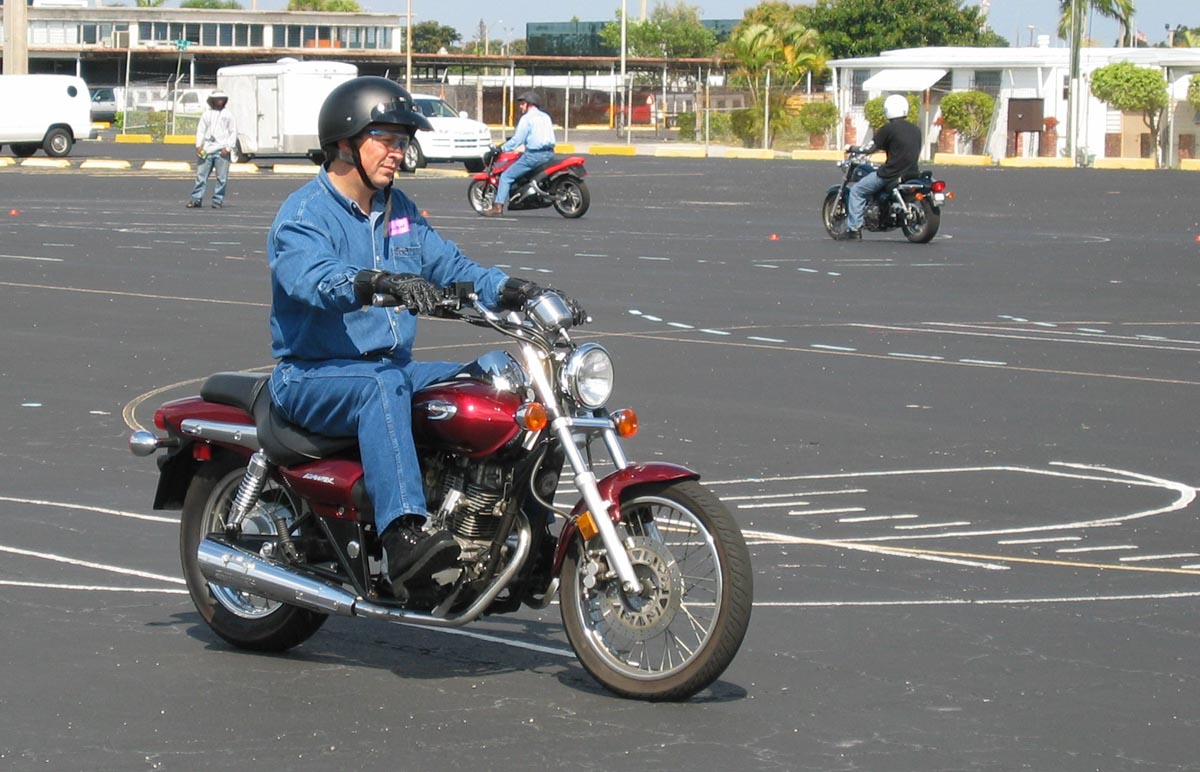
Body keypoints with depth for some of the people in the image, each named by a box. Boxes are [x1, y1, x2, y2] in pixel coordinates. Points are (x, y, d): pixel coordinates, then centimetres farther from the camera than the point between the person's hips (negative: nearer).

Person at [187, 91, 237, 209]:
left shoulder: (228, 115, 8)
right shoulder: (206, 114, 12)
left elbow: (233, 132, 5)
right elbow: (200, 130, 10)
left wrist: (228, 147, -6)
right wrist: (199, 145, -4)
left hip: (222, 151, -1)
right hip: (206, 150, 1)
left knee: (222, 178, -3)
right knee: (201, 175, 0)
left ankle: (218, 200, 4)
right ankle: (196, 199, 4)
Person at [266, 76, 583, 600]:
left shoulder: (398, 211, 16)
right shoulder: (303, 214, -10)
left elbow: (450, 266, 12)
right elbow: (313, 278, -30)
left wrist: (517, 292, -7)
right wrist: (378, 282, -50)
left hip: (393, 366, 8)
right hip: (313, 377, -8)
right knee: (382, 389, -39)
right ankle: (404, 540, -54)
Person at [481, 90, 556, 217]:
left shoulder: (527, 118, -5)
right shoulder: (546, 117, 19)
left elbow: (517, 140, -9)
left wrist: (502, 149, 1)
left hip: (534, 154, -8)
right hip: (549, 154, 8)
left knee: (506, 176, -3)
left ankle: (498, 206, -14)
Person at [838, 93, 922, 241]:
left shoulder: (889, 128, -10)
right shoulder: (915, 129, 11)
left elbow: (871, 147, -8)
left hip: (891, 172, -7)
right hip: (911, 172, 7)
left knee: (857, 191, 7)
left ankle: (853, 228, -1)